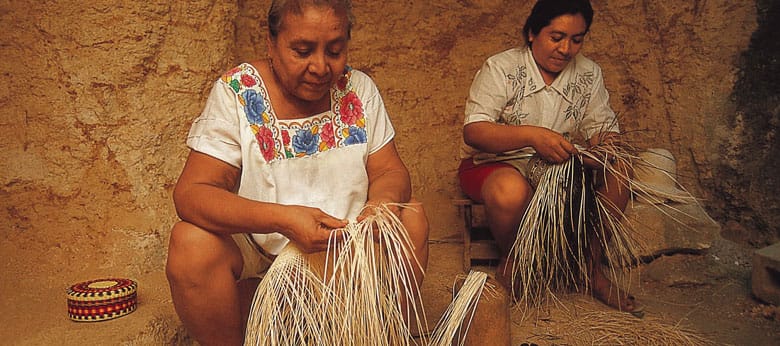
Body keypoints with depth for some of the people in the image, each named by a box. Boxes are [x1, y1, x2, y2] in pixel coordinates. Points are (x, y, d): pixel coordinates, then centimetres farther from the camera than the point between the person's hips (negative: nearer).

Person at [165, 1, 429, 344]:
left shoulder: (359, 90, -3)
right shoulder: (236, 93, -12)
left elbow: (390, 171, -1)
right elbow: (190, 193, -19)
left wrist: (386, 200, -27)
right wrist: (281, 219, -36)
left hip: (344, 252, 3)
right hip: (253, 254, -2)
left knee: (411, 218, -17)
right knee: (192, 241, -29)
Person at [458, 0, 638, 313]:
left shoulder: (589, 74, 4)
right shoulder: (500, 68, -13)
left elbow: (603, 128, 2)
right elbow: (473, 131, -23)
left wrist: (607, 147, -24)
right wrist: (531, 135, -38)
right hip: (494, 163, -5)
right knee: (512, 190, -39)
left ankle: (592, 265, 0)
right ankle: (510, 259, -5)